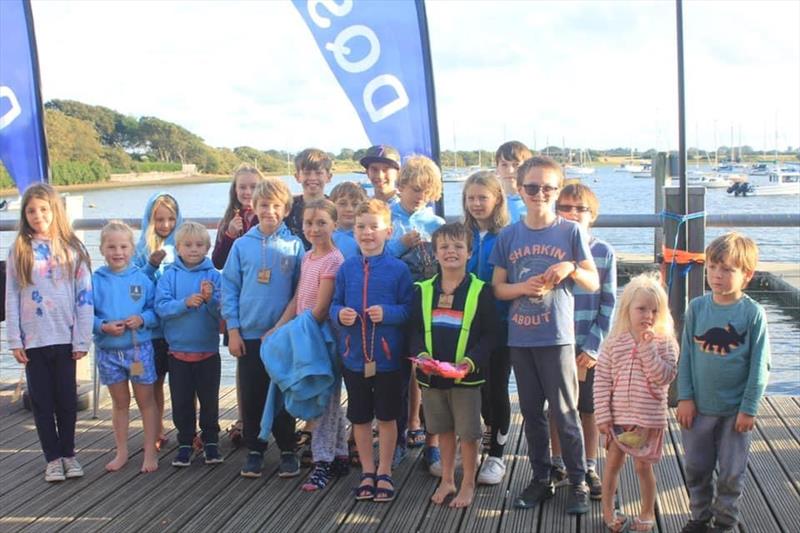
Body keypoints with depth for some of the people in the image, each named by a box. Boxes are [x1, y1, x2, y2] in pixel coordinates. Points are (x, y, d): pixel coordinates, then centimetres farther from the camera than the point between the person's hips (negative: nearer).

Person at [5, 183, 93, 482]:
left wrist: (82, 340, -6)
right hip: (33, 341, 1)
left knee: (67, 399, 9)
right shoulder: (19, 251, 2)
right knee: (42, 401, 7)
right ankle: (53, 458, 17)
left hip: (65, 338, -1)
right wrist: (14, 340, -3)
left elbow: (84, 297, -2)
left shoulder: (72, 249, -1)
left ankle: (68, 453, 23)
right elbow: (11, 298, 2)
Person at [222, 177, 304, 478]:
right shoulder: (242, 245, 0)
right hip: (249, 334, 1)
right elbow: (229, 287, 2)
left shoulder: (294, 246, -1)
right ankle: (254, 450, 20)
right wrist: (233, 329, -2)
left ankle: (287, 451, 19)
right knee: (251, 395, 7)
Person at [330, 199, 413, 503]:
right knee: (360, 418, 13)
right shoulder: (347, 268, 2)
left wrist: (387, 313, -23)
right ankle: (367, 473, 29)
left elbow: (409, 308, -6)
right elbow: (335, 304, 8)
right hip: (354, 356, 3)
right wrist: (339, 314, -14)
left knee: (387, 417, 10)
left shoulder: (398, 269, -7)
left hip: (387, 356, -3)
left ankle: (384, 474, 25)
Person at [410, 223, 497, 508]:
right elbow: (415, 330, 6)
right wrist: (422, 355, -12)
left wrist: (470, 362, -20)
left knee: (468, 431, 5)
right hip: (431, 375, 3)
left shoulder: (481, 291, -6)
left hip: (467, 376, -3)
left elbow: (489, 335, -7)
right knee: (443, 429, 17)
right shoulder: (423, 291, 4)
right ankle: (447, 480, 32)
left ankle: (468, 484, 21)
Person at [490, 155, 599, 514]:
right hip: (520, 339, 3)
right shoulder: (508, 236, 3)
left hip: (557, 337, -3)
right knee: (531, 413, 12)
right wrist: (525, 287, -14)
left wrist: (571, 268, -19)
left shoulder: (570, 232, -3)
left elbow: (593, 283, 0)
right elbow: (498, 288, 5)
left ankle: (578, 482, 14)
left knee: (565, 413, 1)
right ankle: (541, 479, 25)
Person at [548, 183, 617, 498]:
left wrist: (593, 347, -9)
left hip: (590, 347, -1)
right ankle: (558, 464, 26)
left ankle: (589, 469, 22)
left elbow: (609, 304, -2)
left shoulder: (604, 253, -2)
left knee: (589, 409, 8)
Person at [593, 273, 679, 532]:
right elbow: (601, 381, -4)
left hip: (649, 419, -1)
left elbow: (664, 377, -16)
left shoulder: (664, 343, -5)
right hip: (618, 417, 1)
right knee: (612, 464, 13)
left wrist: (647, 348, -22)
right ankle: (608, 511, 30)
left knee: (644, 466, 10)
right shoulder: (613, 343, -4)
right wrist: (603, 416, -7)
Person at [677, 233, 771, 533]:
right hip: (698, 407, 2)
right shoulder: (697, 308, -4)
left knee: (731, 472, 10)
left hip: (735, 410, -2)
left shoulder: (753, 313, -11)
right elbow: (686, 356, 1)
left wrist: (749, 408, -9)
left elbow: (760, 366, -7)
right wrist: (685, 397, -3)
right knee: (696, 468, 14)